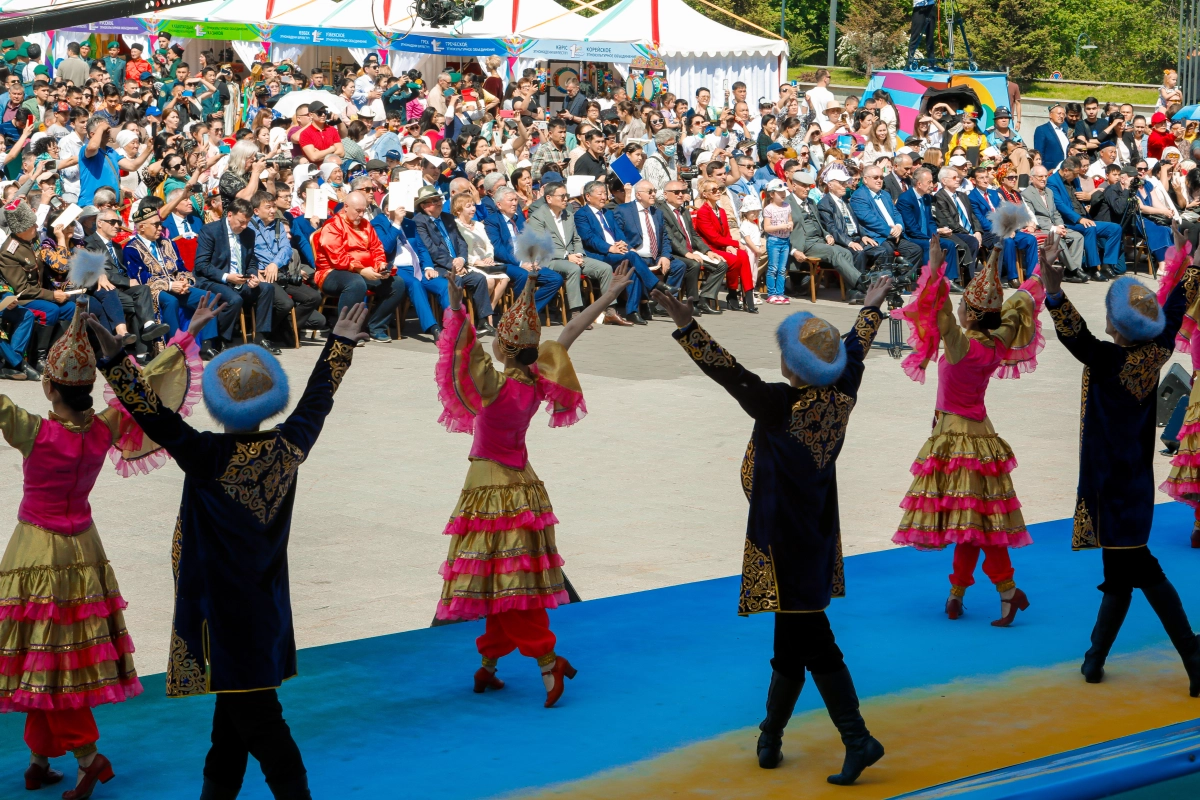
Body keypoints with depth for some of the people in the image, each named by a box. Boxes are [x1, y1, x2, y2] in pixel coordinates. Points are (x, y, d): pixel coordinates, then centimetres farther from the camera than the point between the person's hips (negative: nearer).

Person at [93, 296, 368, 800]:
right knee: (233, 711, 18)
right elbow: (316, 402, 12)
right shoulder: (287, 448, -2)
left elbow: (159, 420, -28)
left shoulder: (210, 458, -20)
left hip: (224, 613, -7)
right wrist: (340, 343, 26)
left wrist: (112, 360, -31)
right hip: (267, 605, 7)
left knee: (256, 719, -3)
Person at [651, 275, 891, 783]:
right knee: (793, 637, 16)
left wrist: (686, 325, -26)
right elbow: (854, 353, 17)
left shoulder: (780, 404, -20)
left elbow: (729, 372, -25)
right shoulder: (840, 398, 0)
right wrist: (871, 308, 34)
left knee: (810, 641, -4)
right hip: (818, 535, 7)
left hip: (785, 541, -7)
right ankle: (771, 737, 26)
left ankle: (858, 740, -7)